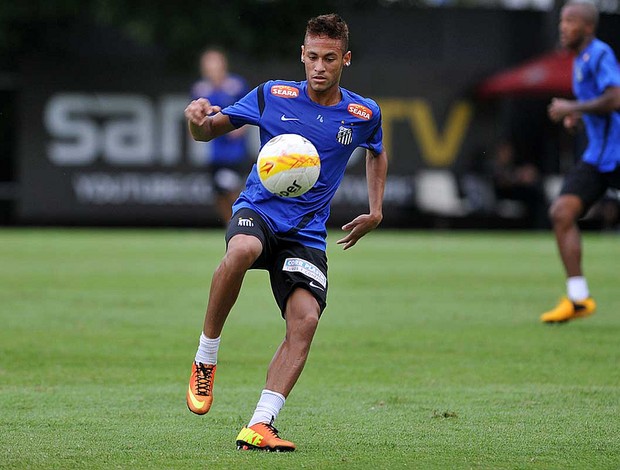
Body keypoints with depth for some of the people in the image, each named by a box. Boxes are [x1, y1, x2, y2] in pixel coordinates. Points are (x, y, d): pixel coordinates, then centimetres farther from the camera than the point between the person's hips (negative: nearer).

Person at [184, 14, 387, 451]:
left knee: (305, 321, -20)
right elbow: (209, 130, 4)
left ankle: (259, 426, -19)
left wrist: (375, 212, 18)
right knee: (241, 251, -39)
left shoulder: (364, 114, 4)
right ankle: (205, 358, -20)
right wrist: (198, 119, -20)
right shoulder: (273, 95, -1)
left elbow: (377, 153, 28)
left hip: (307, 231, 2)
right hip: (259, 209, -2)